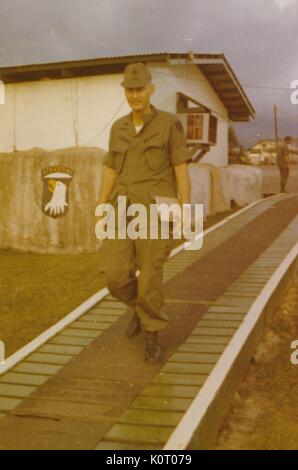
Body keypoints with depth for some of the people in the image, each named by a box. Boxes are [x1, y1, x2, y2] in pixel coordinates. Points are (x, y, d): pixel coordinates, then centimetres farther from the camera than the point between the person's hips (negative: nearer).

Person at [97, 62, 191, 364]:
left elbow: (182, 170, -5)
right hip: (126, 208, 4)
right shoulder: (119, 128, 11)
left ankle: (152, 337, 13)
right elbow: (110, 173, 12)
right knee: (116, 276, -3)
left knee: (150, 275, -5)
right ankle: (140, 306, 29)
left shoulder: (169, 123, -2)